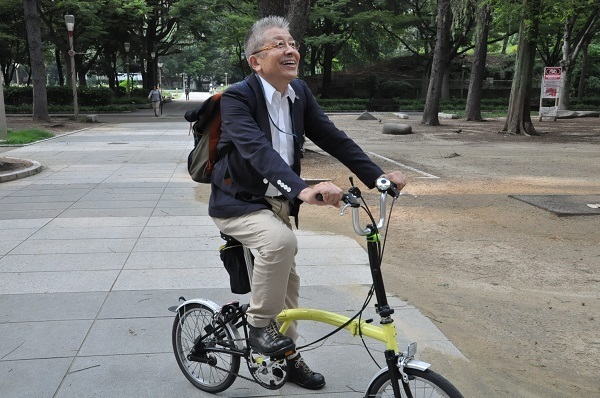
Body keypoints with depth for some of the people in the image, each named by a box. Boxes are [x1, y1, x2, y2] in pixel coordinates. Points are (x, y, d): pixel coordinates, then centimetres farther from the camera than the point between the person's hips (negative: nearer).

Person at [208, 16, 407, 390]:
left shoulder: (300, 92, -2)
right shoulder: (237, 97, -22)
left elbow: (333, 138, -1)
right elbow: (257, 150, -38)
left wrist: (378, 176, -9)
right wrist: (303, 189, -53)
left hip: (277, 201, 7)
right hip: (238, 202, -7)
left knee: (288, 282, 13)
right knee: (282, 240, -34)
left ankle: (288, 355, 34)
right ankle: (259, 325, -11)